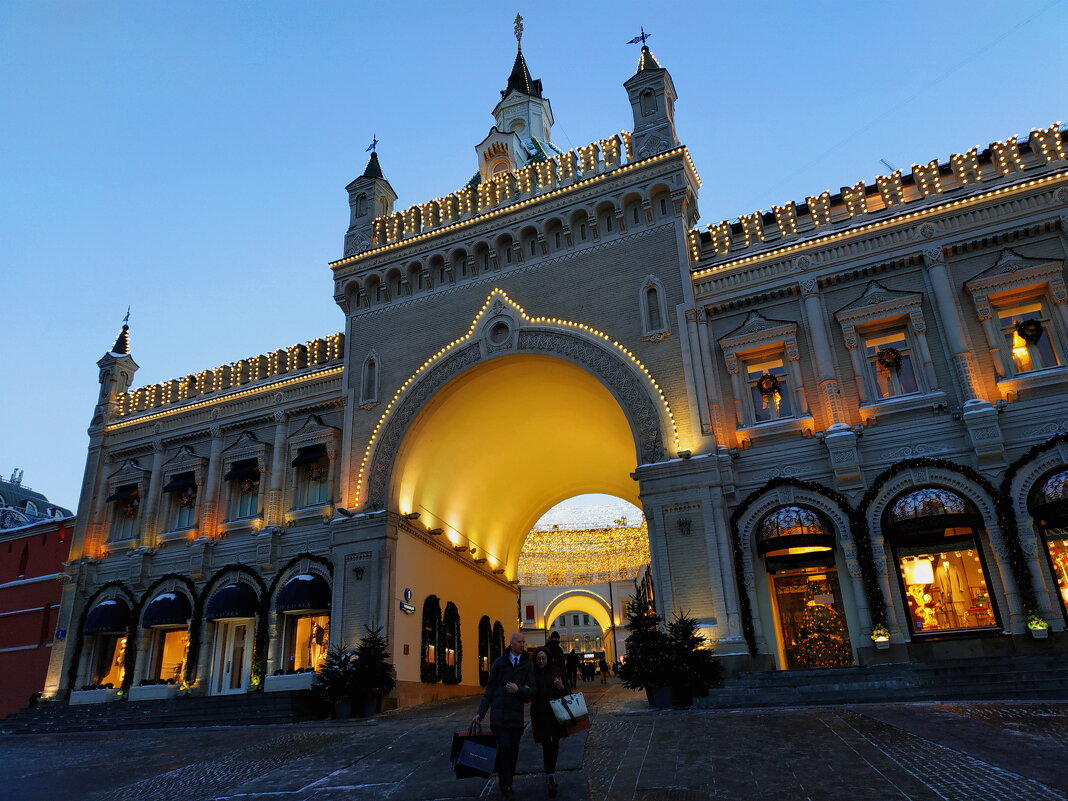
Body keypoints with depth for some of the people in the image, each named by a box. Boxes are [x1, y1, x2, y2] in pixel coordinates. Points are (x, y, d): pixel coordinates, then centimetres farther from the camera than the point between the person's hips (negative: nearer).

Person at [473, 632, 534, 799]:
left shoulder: (527, 665, 9)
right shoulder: (499, 662, 4)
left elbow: (533, 690, 5)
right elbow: (490, 689, 5)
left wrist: (518, 689, -13)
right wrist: (481, 713, 2)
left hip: (517, 714, 2)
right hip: (499, 712, -2)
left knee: (514, 750, 5)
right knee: (504, 746, -12)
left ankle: (508, 784, 21)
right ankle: (505, 788, -3)